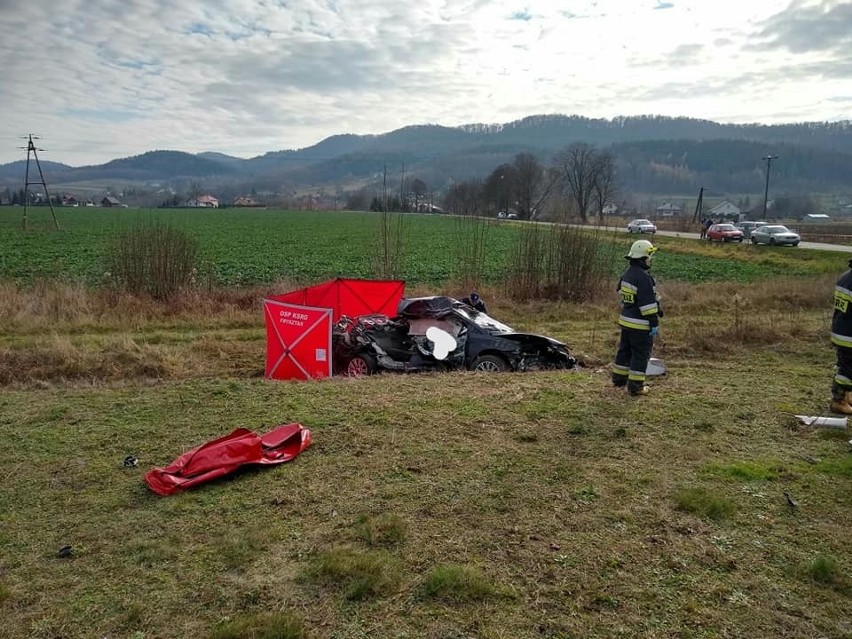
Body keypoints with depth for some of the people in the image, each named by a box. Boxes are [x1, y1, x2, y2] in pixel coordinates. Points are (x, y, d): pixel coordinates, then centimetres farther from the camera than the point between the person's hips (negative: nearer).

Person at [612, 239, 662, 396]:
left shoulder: (626, 274, 8)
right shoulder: (643, 277, -22)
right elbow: (648, 303, -23)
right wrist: (654, 323, -18)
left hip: (625, 321, 9)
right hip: (640, 325, -9)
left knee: (624, 350, 20)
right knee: (640, 354, 1)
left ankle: (619, 378, 31)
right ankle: (635, 386, 6)